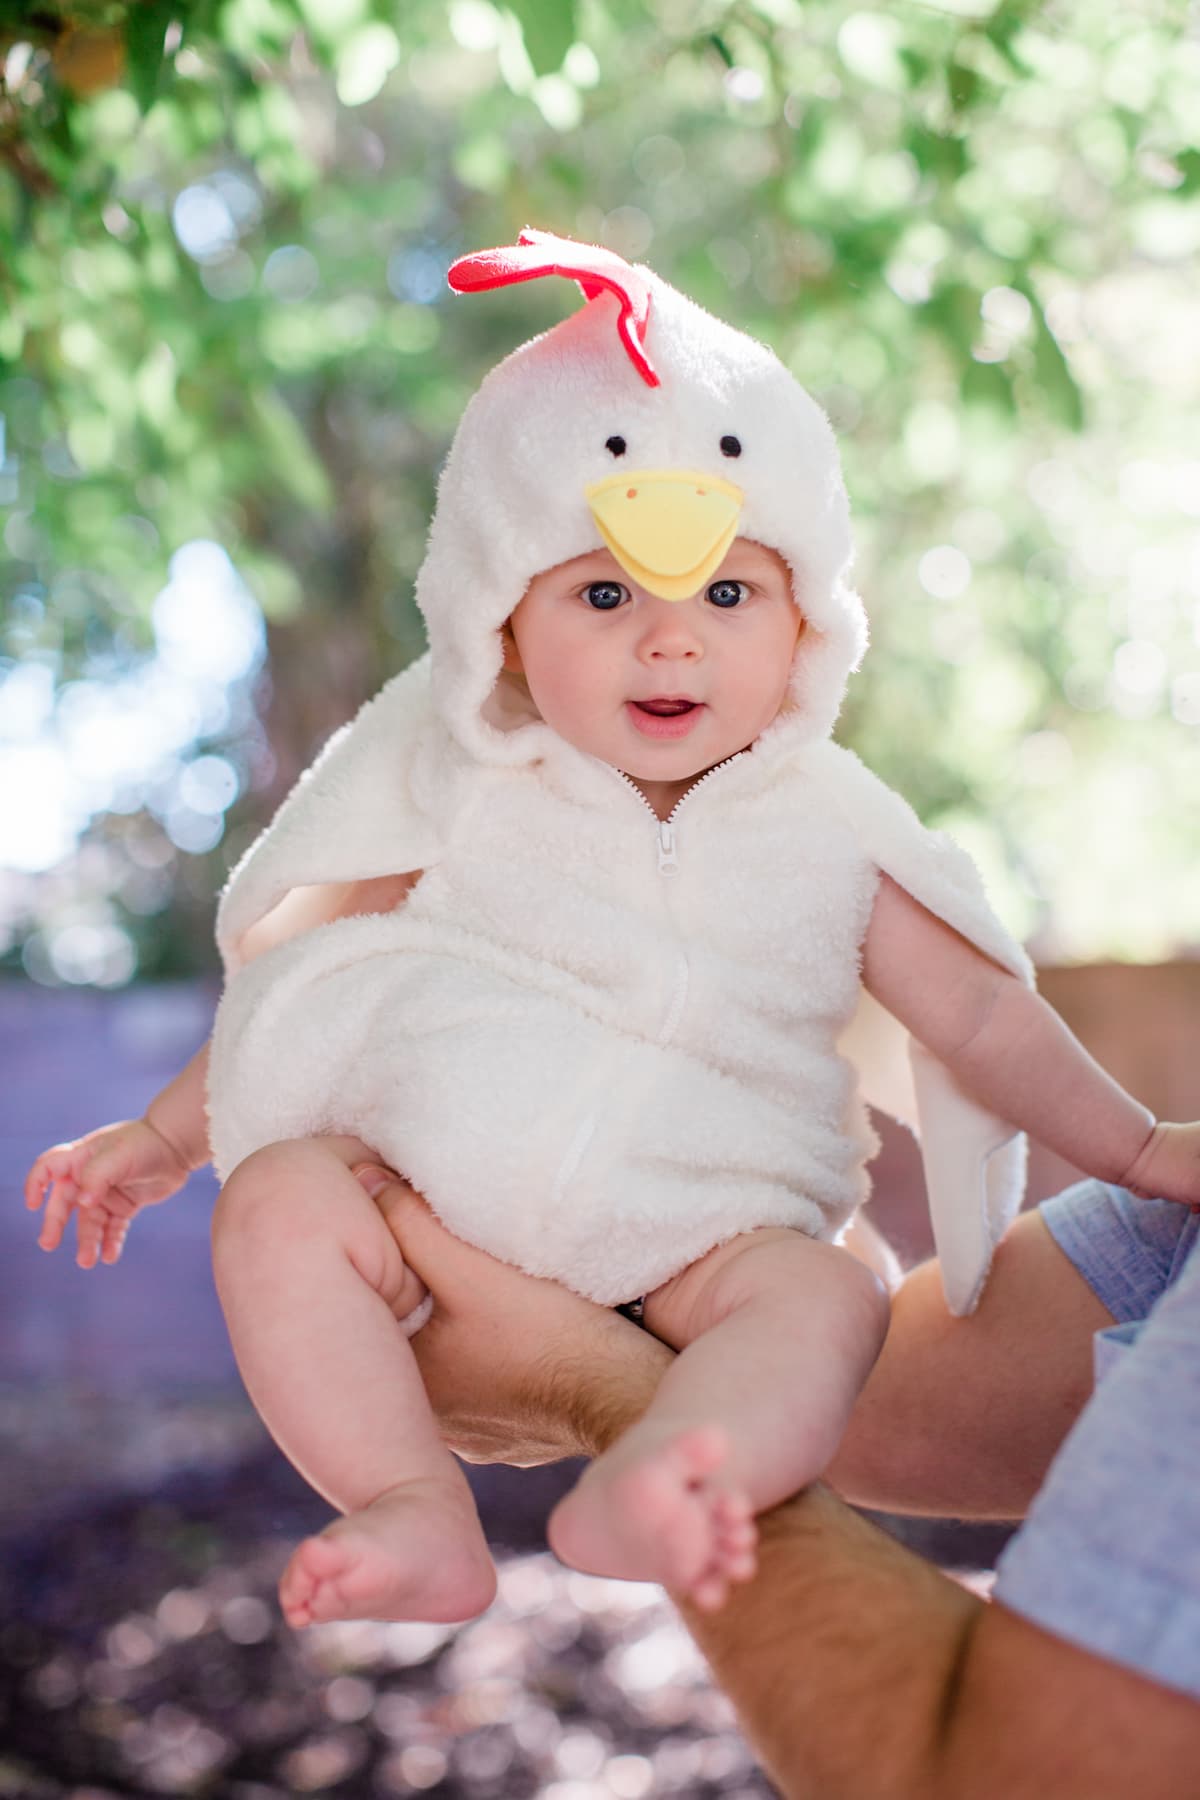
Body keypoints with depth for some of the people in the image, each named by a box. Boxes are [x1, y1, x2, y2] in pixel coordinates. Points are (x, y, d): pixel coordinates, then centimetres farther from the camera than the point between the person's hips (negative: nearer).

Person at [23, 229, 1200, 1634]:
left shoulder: (826, 831, 7)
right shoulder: (468, 798, 6)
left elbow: (980, 1016, 14)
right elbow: (290, 978, 14)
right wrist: (164, 1135, 15)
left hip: (684, 1232, 0)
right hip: (423, 1187, 1)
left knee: (825, 1294, -28)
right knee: (276, 1199, -26)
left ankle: (636, 1497, -49)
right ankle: (417, 1516, -33)